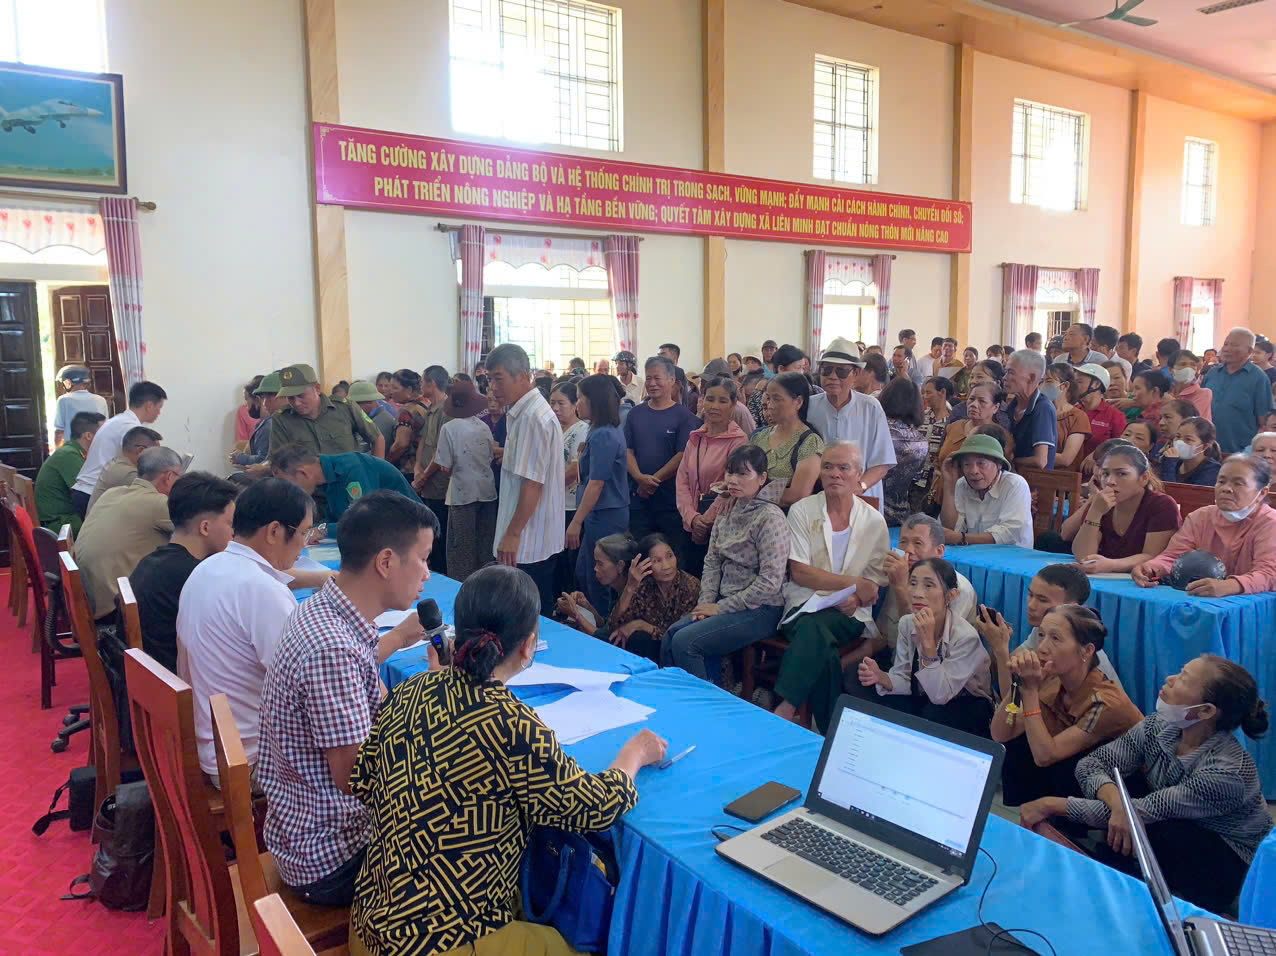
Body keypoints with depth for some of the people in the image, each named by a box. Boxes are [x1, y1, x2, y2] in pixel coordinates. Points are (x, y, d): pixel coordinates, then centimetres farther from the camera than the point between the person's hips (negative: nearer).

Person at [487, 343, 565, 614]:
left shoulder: (533, 417, -18)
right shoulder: (523, 412, 12)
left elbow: (533, 482, -21)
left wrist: (513, 534, -19)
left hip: (528, 542, -10)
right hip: (532, 540, 10)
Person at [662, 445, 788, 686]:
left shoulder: (770, 517, -16)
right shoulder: (728, 510, 9)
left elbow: (770, 581, -20)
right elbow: (712, 562, 11)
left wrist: (721, 608, -14)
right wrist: (707, 602, -5)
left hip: (759, 610, -7)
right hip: (725, 603, 7)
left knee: (685, 642, -19)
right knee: (670, 636, -9)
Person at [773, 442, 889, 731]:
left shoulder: (873, 520, 9)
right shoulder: (802, 511, 5)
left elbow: (876, 583, 9)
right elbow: (799, 572, -5)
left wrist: (856, 600, -14)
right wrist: (854, 583, -10)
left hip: (849, 614, 0)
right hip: (805, 604, 0)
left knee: (813, 626, -34)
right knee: (822, 646, -34)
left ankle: (786, 709, -28)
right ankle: (830, 733, -26)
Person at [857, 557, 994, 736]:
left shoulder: (965, 636, -27)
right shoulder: (906, 623, -10)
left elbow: (940, 695, -31)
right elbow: (904, 681, -8)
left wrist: (928, 642, -39)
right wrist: (880, 677, -30)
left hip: (967, 708, -4)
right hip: (924, 700, 4)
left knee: (931, 715, -34)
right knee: (883, 705, -24)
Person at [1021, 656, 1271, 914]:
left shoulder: (1228, 770, -32)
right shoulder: (1158, 727, -15)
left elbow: (1143, 812, -30)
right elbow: (1090, 764, -15)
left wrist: (1053, 805, -30)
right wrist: (1116, 800, -38)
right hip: (1170, 835, 5)